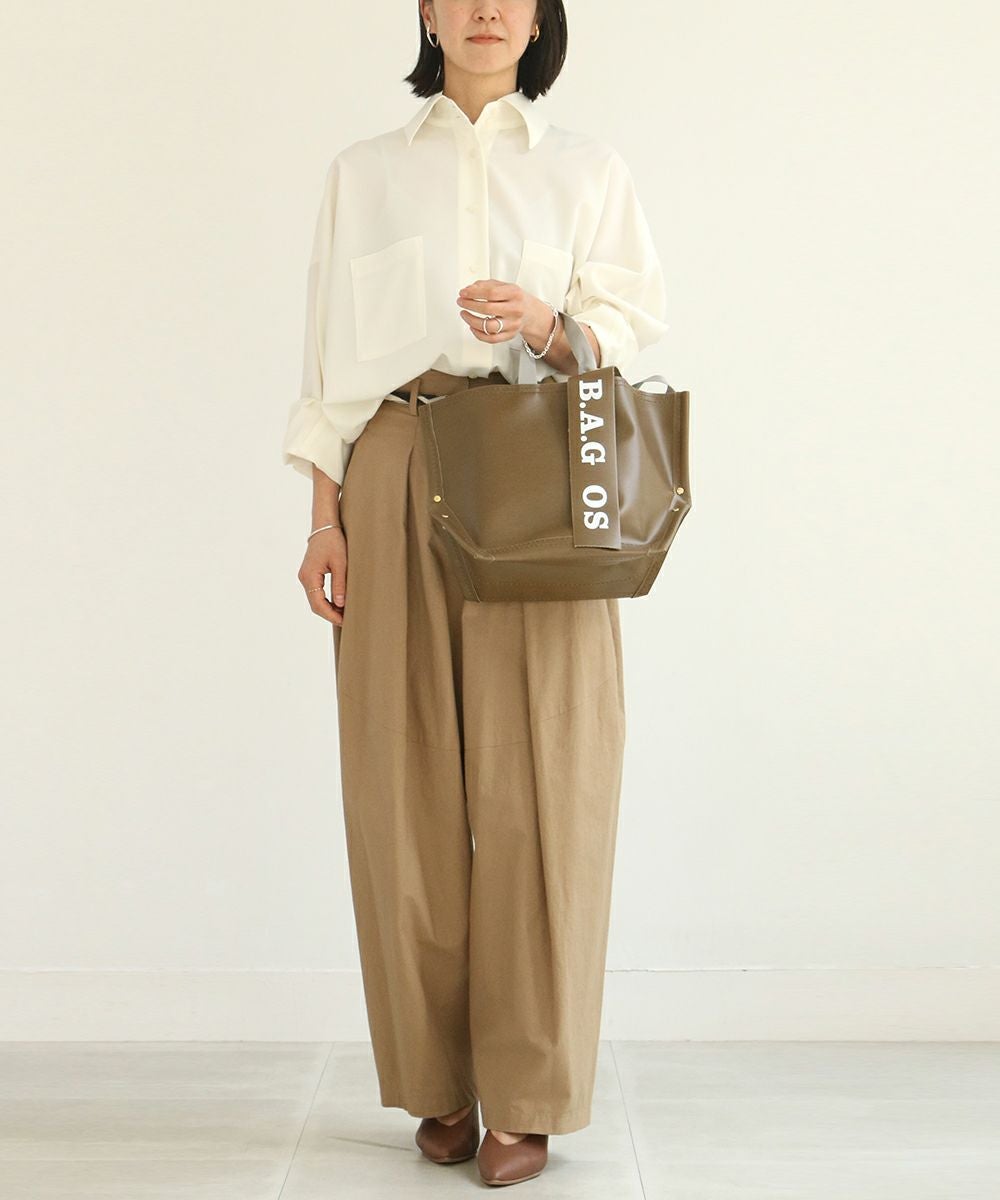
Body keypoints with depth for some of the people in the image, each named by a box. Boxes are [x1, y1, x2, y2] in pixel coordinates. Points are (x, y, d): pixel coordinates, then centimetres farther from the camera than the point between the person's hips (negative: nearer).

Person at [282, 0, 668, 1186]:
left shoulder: (587, 167, 14)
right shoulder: (363, 172, 16)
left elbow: (631, 331, 8)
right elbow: (332, 357, 10)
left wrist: (548, 325, -13)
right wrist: (325, 518, 1)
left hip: (538, 483, -1)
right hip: (397, 477, 1)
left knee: (536, 778, -6)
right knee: (408, 776, -1)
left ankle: (526, 1096, 4)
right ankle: (441, 1083, 11)